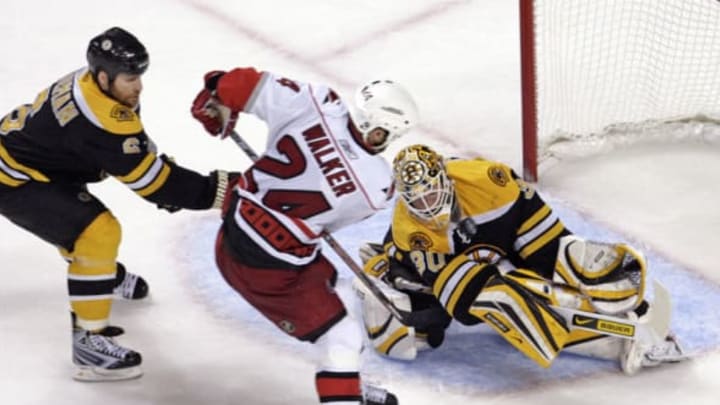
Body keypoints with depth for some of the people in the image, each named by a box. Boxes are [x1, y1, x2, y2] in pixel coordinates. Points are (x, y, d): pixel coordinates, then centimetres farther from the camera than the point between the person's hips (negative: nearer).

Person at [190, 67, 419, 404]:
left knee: (322, 277, 28)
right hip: (270, 268, -7)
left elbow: (246, 84, -15)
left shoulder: (314, 104, -17)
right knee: (342, 339, 3)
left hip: (235, 226, 7)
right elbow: (331, 218, 0)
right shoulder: (377, 186, -19)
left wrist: (217, 99, 5)